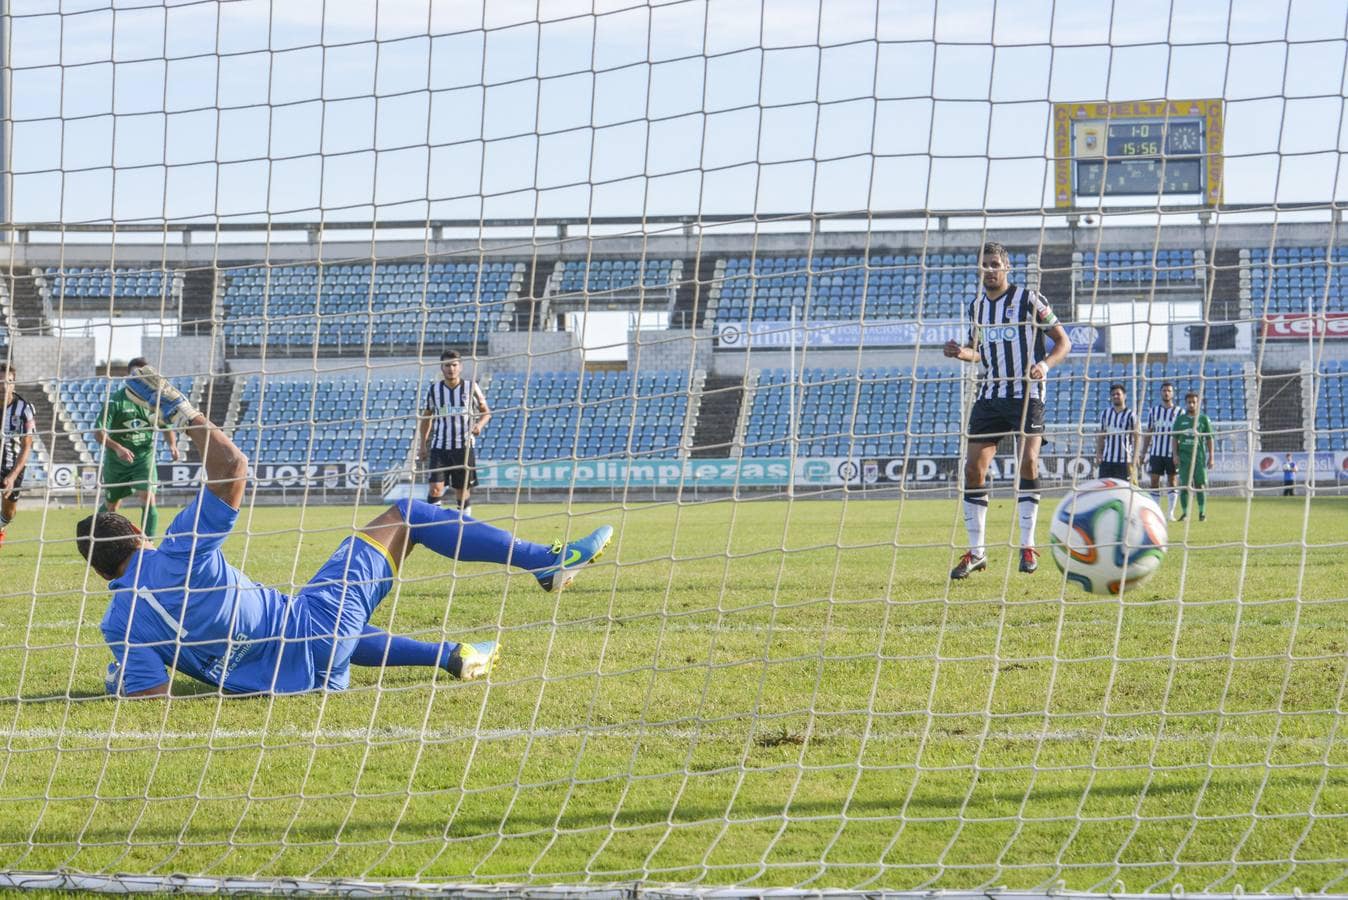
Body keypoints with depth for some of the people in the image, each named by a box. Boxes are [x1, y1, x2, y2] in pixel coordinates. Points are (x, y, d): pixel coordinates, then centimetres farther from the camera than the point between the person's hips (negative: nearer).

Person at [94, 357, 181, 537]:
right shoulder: (115, 400, -13)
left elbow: (166, 427, 11)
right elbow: (99, 433, -18)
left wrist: (172, 445, -10)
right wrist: (117, 448, -35)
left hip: (144, 456, 1)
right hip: (116, 460, -1)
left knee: (148, 499, -19)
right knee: (111, 506, 13)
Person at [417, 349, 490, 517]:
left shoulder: (471, 387, 0)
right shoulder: (433, 389, 4)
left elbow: (486, 412, 9)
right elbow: (426, 417, 13)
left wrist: (479, 425, -13)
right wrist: (422, 445, 9)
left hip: (464, 446, 0)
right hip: (439, 447, 0)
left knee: (463, 491, 5)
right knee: (435, 488, -14)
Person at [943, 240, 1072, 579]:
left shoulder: (1028, 299, -6)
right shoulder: (977, 305, 10)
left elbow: (1063, 341, -2)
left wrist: (1045, 364, -21)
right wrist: (962, 353, -3)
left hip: (1027, 394, -5)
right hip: (989, 396, 5)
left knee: (1028, 461, -19)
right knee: (973, 468, -3)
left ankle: (1028, 546, -8)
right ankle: (976, 551, 6)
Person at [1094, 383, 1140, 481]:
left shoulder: (1131, 415, -2)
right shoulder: (1105, 414, 11)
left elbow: (1137, 437, -3)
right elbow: (1101, 436, 15)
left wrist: (1134, 458, -11)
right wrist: (1098, 455, 6)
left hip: (1124, 461, -4)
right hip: (1106, 460, 4)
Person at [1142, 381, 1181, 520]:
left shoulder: (1179, 412, 3)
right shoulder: (1153, 411, 9)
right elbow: (1149, 433, 12)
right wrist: (1144, 452, 8)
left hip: (1171, 453, -2)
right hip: (1156, 452, 2)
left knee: (1172, 481, 1)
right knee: (1154, 482, -1)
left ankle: (1171, 513, 7)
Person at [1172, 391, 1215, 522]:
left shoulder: (1203, 419, 6)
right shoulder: (1180, 419, 9)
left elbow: (1209, 438, 7)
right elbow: (1175, 438, 10)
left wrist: (1211, 456, 2)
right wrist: (1175, 455, 1)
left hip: (1199, 456, -1)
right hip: (1184, 455, 1)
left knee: (1201, 484, -1)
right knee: (1184, 485, -1)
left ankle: (1202, 513, 7)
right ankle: (1184, 513, 4)